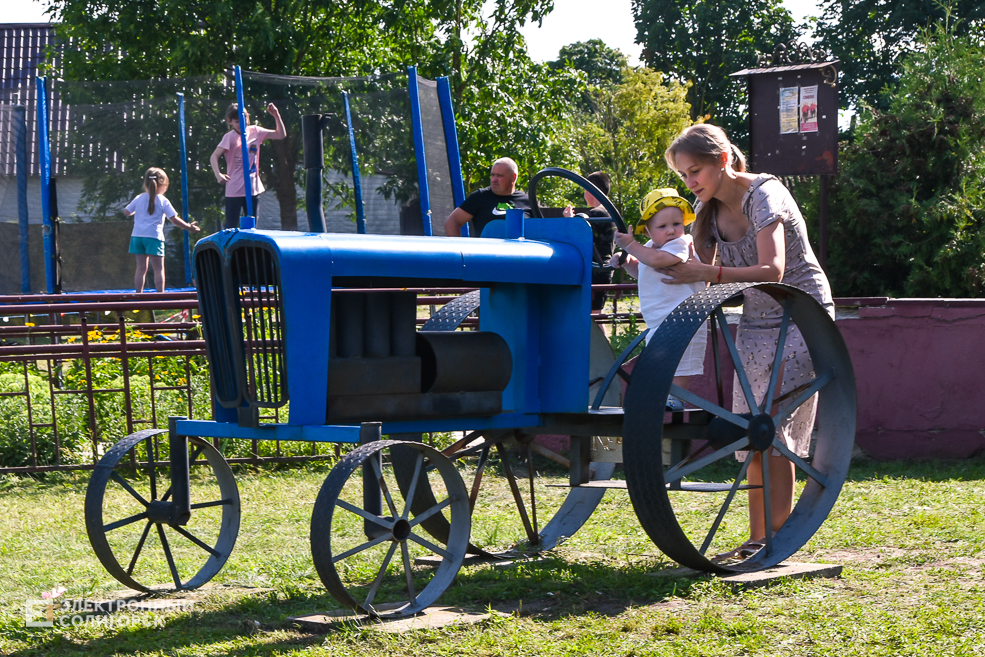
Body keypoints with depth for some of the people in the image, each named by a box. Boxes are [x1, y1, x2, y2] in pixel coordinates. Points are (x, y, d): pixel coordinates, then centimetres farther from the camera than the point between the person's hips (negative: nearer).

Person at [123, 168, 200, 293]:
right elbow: (174, 219, -6)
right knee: (158, 268, -1)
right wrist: (189, 227, 2)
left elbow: (126, 212, 18)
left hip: (137, 235, 4)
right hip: (154, 236, -4)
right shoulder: (163, 201, -3)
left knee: (141, 268, 9)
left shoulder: (138, 198, 9)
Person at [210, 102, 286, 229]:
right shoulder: (229, 137, -9)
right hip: (235, 189, -5)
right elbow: (214, 157, -20)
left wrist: (276, 115, -3)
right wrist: (218, 175, -38)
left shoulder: (255, 132, 6)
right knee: (231, 226, -7)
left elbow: (281, 135, 11)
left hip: (253, 188, 5)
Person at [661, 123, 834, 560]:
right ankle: (757, 540, 8)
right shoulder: (709, 208, 3)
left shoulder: (764, 196, -19)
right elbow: (701, 270, 2)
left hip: (801, 317, -7)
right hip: (755, 323, 7)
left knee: (774, 430, -15)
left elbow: (772, 270, -31)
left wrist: (710, 273, -42)